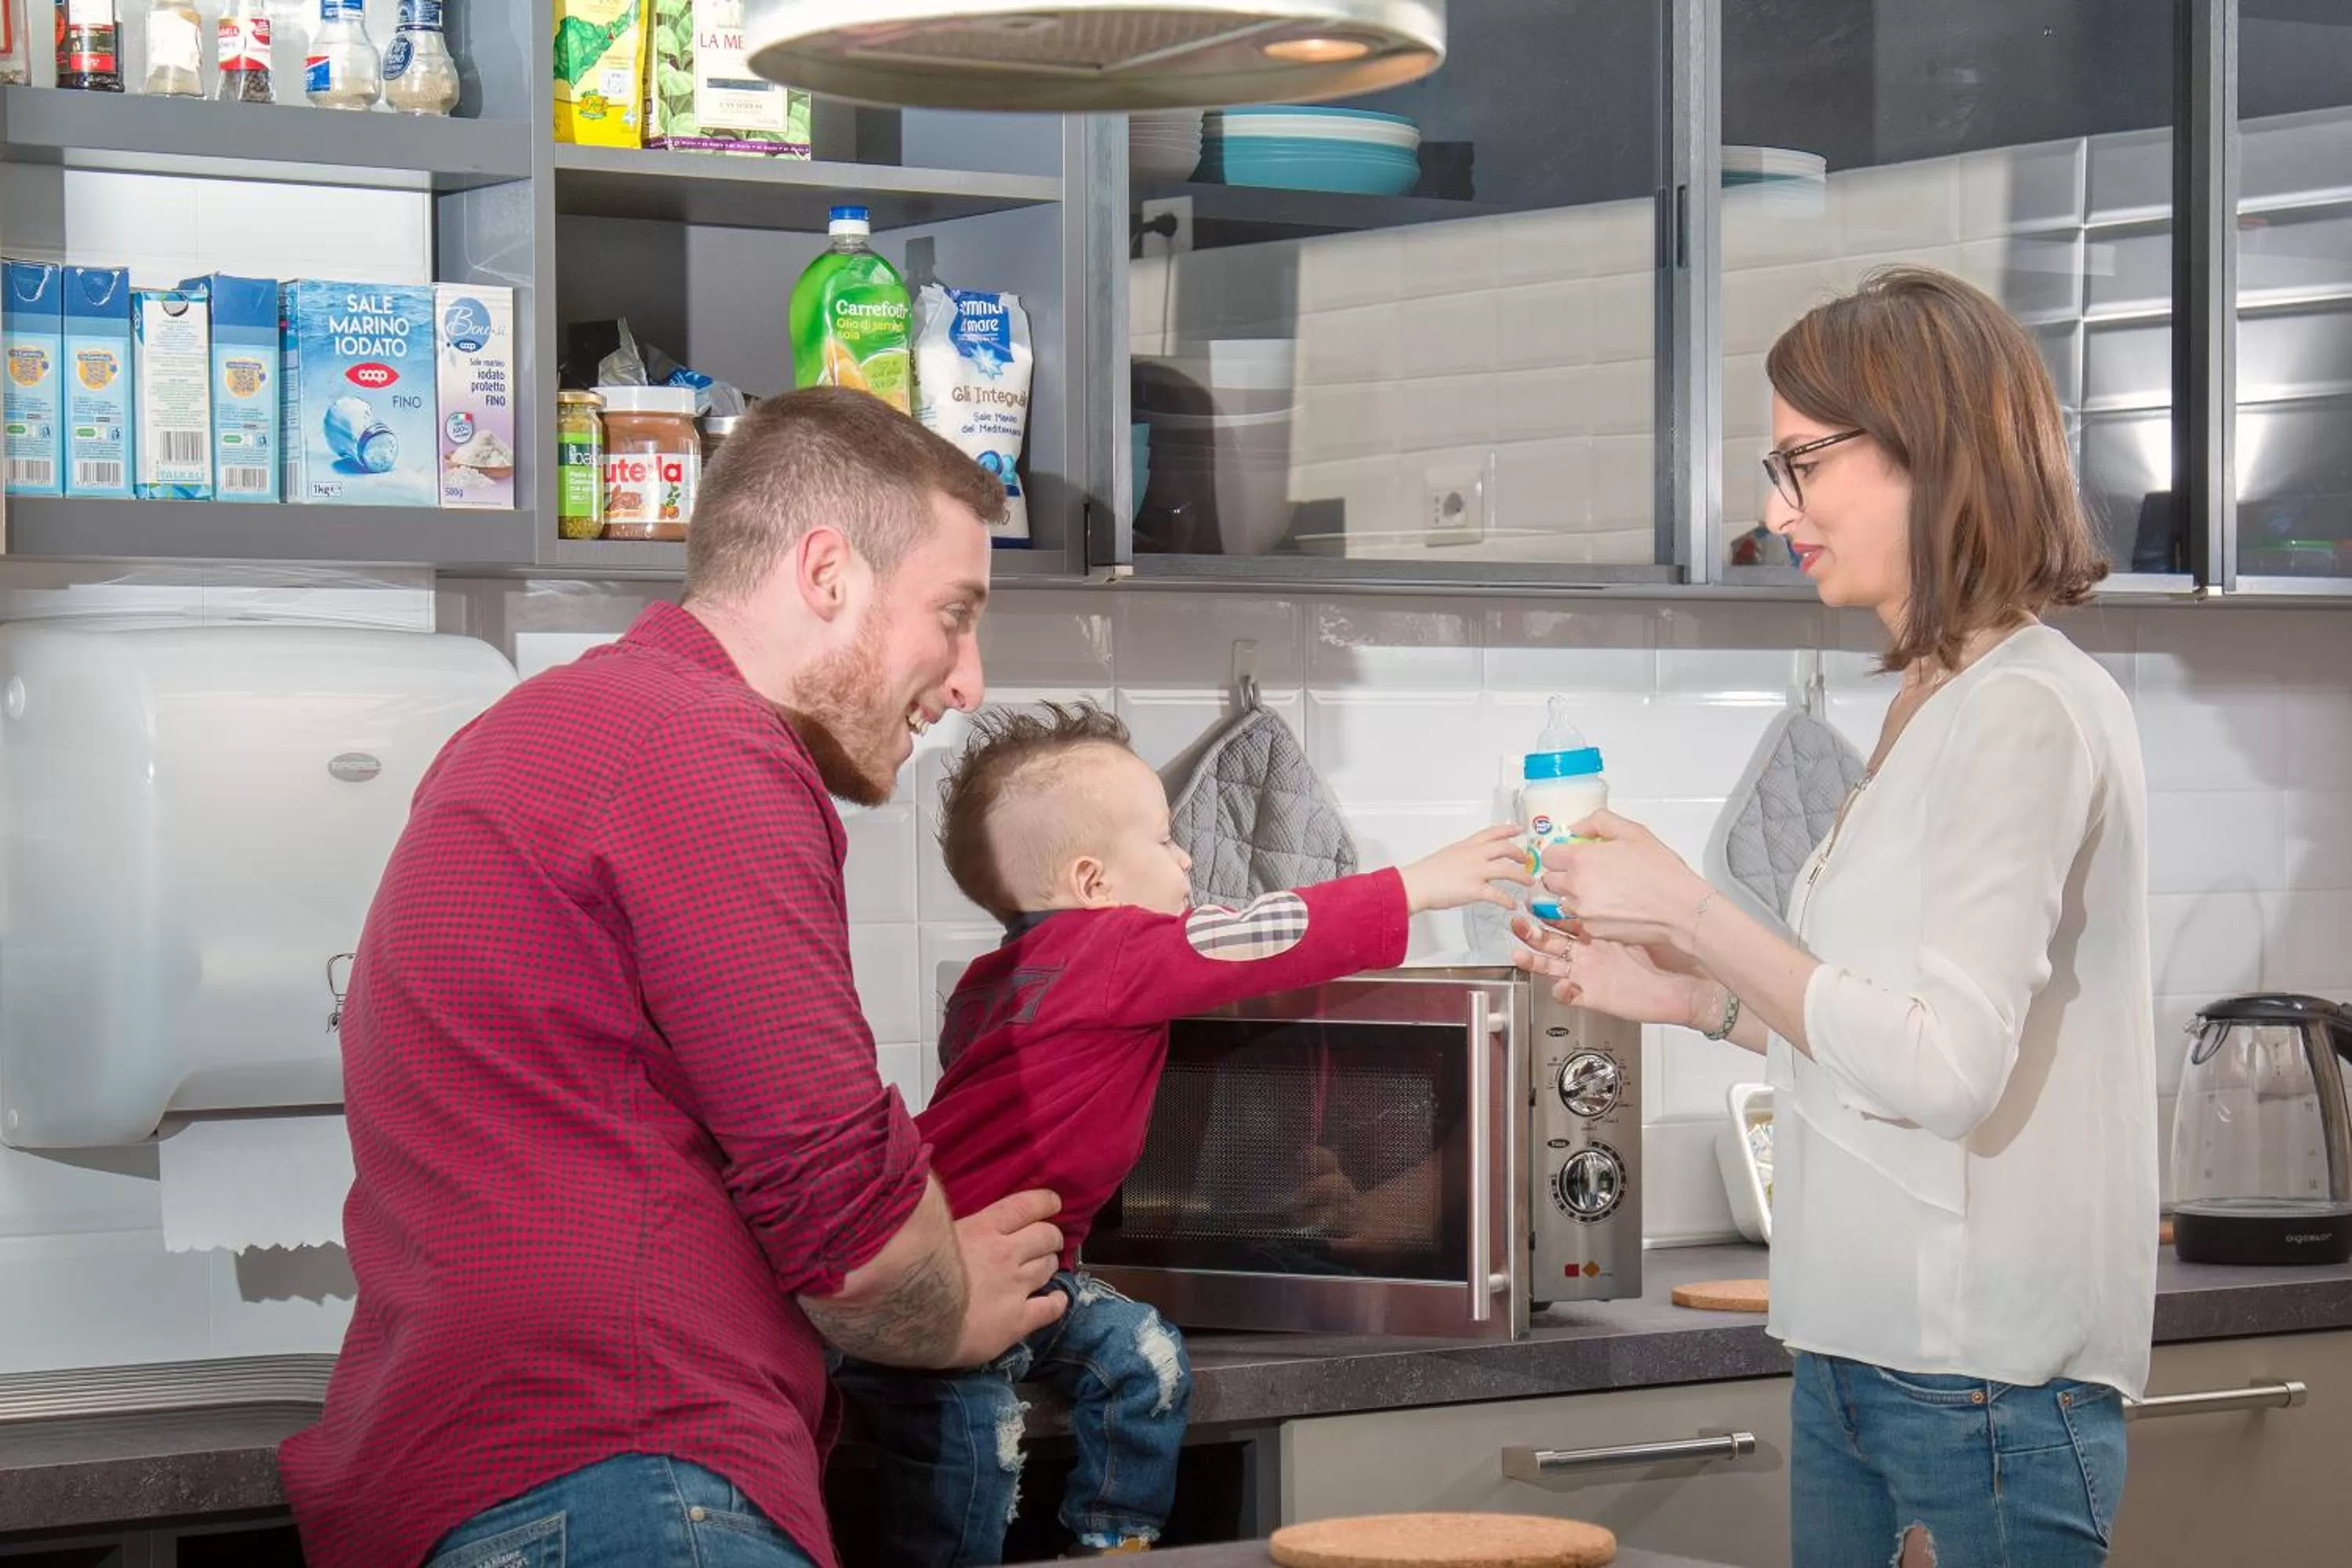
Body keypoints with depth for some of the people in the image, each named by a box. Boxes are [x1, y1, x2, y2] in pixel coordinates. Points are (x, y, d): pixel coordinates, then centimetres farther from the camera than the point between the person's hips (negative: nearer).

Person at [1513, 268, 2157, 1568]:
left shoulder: (2028, 715, -13)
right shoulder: (1938, 705, 15)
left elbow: (1945, 1068, -20)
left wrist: (1691, 912, -15)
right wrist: (1698, 998, 10)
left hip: (1981, 1377, -9)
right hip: (1859, 1354, 9)